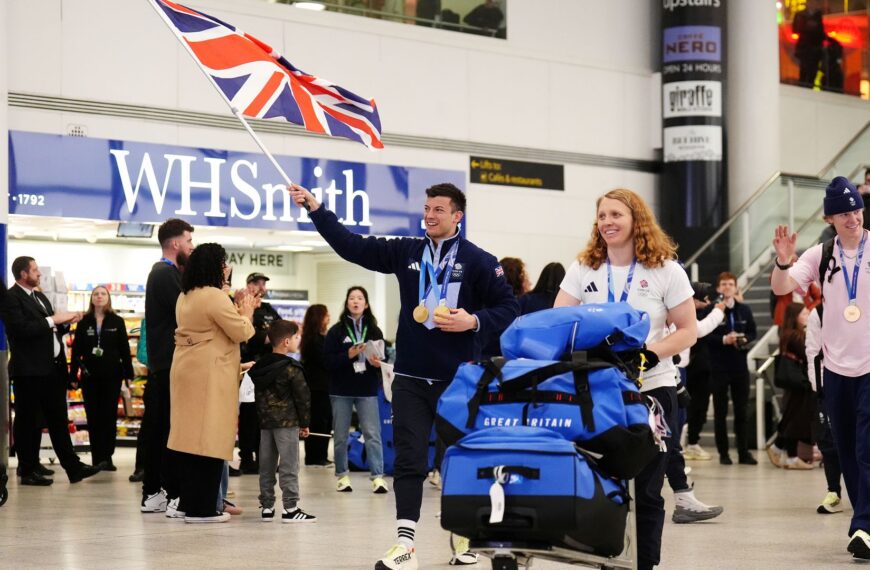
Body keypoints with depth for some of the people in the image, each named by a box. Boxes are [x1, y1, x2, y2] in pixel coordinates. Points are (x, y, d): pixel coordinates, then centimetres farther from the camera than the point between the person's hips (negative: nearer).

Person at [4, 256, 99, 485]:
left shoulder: (40, 297, 18)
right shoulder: (11, 298, -11)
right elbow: (21, 329, -23)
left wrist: (66, 323, 2)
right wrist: (53, 320, -18)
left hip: (52, 368, 9)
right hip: (29, 371, -9)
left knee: (58, 420, 10)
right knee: (28, 421, 1)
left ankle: (73, 467, 12)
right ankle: (28, 471, 8)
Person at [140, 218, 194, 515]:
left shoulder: (162, 272, 19)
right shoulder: (167, 274, -13)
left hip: (161, 365, 10)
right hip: (171, 367, -10)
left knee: (157, 429, 11)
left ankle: (152, 493, 16)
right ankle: (175, 496, -7)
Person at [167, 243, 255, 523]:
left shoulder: (185, 297, 15)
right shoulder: (215, 297, -14)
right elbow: (241, 333, -12)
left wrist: (236, 315, 18)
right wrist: (247, 314, 5)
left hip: (186, 371, 9)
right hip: (209, 375, -9)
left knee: (190, 435, 11)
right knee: (209, 438, -6)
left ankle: (187, 502, 15)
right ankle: (202, 508, -5)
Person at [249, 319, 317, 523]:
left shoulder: (259, 367, 9)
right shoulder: (291, 369, -11)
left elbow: (258, 396, 13)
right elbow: (303, 397, -10)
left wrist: (262, 418, 18)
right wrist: (305, 423, 0)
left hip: (264, 422, 6)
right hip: (287, 422, -6)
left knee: (266, 466, 10)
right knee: (289, 466, -4)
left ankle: (266, 507, 13)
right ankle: (290, 508, -6)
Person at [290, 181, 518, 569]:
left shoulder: (478, 261, -3)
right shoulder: (406, 253, 7)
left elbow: (509, 308, -3)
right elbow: (351, 246, 6)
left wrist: (474, 321, -19)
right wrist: (315, 209, 0)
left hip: (458, 380, -3)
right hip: (410, 379, 3)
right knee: (409, 463, -1)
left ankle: (463, 538, 23)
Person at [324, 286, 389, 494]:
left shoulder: (374, 331, 6)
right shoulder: (336, 331, 1)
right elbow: (328, 361, -6)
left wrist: (378, 362, -12)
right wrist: (349, 355, -19)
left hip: (367, 390, 0)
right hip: (341, 391, 0)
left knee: (373, 434, -6)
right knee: (340, 435, 5)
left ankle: (377, 477, -6)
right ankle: (342, 475, 16)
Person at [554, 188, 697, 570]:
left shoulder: (666, 270, 3)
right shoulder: (583, 269, 9)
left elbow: (688, 331, 1)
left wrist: (650, 351, -16)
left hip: (651, 389, -2)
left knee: (645, 492, 2)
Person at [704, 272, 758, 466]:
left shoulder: (744, 310, 8)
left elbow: (753, 332, 12)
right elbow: (705, 335, -10)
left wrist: (744, 339, -8)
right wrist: (724, 340, -22)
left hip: (740, 364, 4)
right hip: (719, 366, -4)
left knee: (742, 410, 6)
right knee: (720, 411, 3)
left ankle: (744, 452, 11)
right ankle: (723, 453, 9)